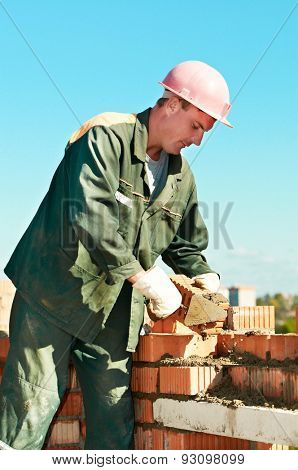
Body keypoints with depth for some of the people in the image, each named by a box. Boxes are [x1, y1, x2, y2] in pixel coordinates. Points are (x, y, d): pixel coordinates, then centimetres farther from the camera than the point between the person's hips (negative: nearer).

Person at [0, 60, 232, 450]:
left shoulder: (182, 178, 10)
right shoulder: (107, 137, -13)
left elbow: (185, 245, 21)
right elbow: (89, 215, -26)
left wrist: (206, 279, 0)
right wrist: (143, 276, -26)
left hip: (116, 311, 7)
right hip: (56, 292, -6)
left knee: (115, 416, 5)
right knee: (33, 402, -6)